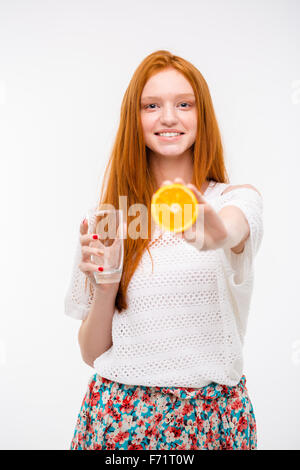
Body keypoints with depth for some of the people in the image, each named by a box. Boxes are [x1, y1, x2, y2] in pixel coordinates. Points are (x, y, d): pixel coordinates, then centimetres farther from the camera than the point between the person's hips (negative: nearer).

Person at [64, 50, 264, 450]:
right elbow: (91, 353, 3)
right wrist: (104, 288, -15)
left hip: (214, 415, 0)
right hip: (121, 415, 1)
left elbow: (232, 231, -28)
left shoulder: (239, 199, -2)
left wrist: (215, 234, -50)